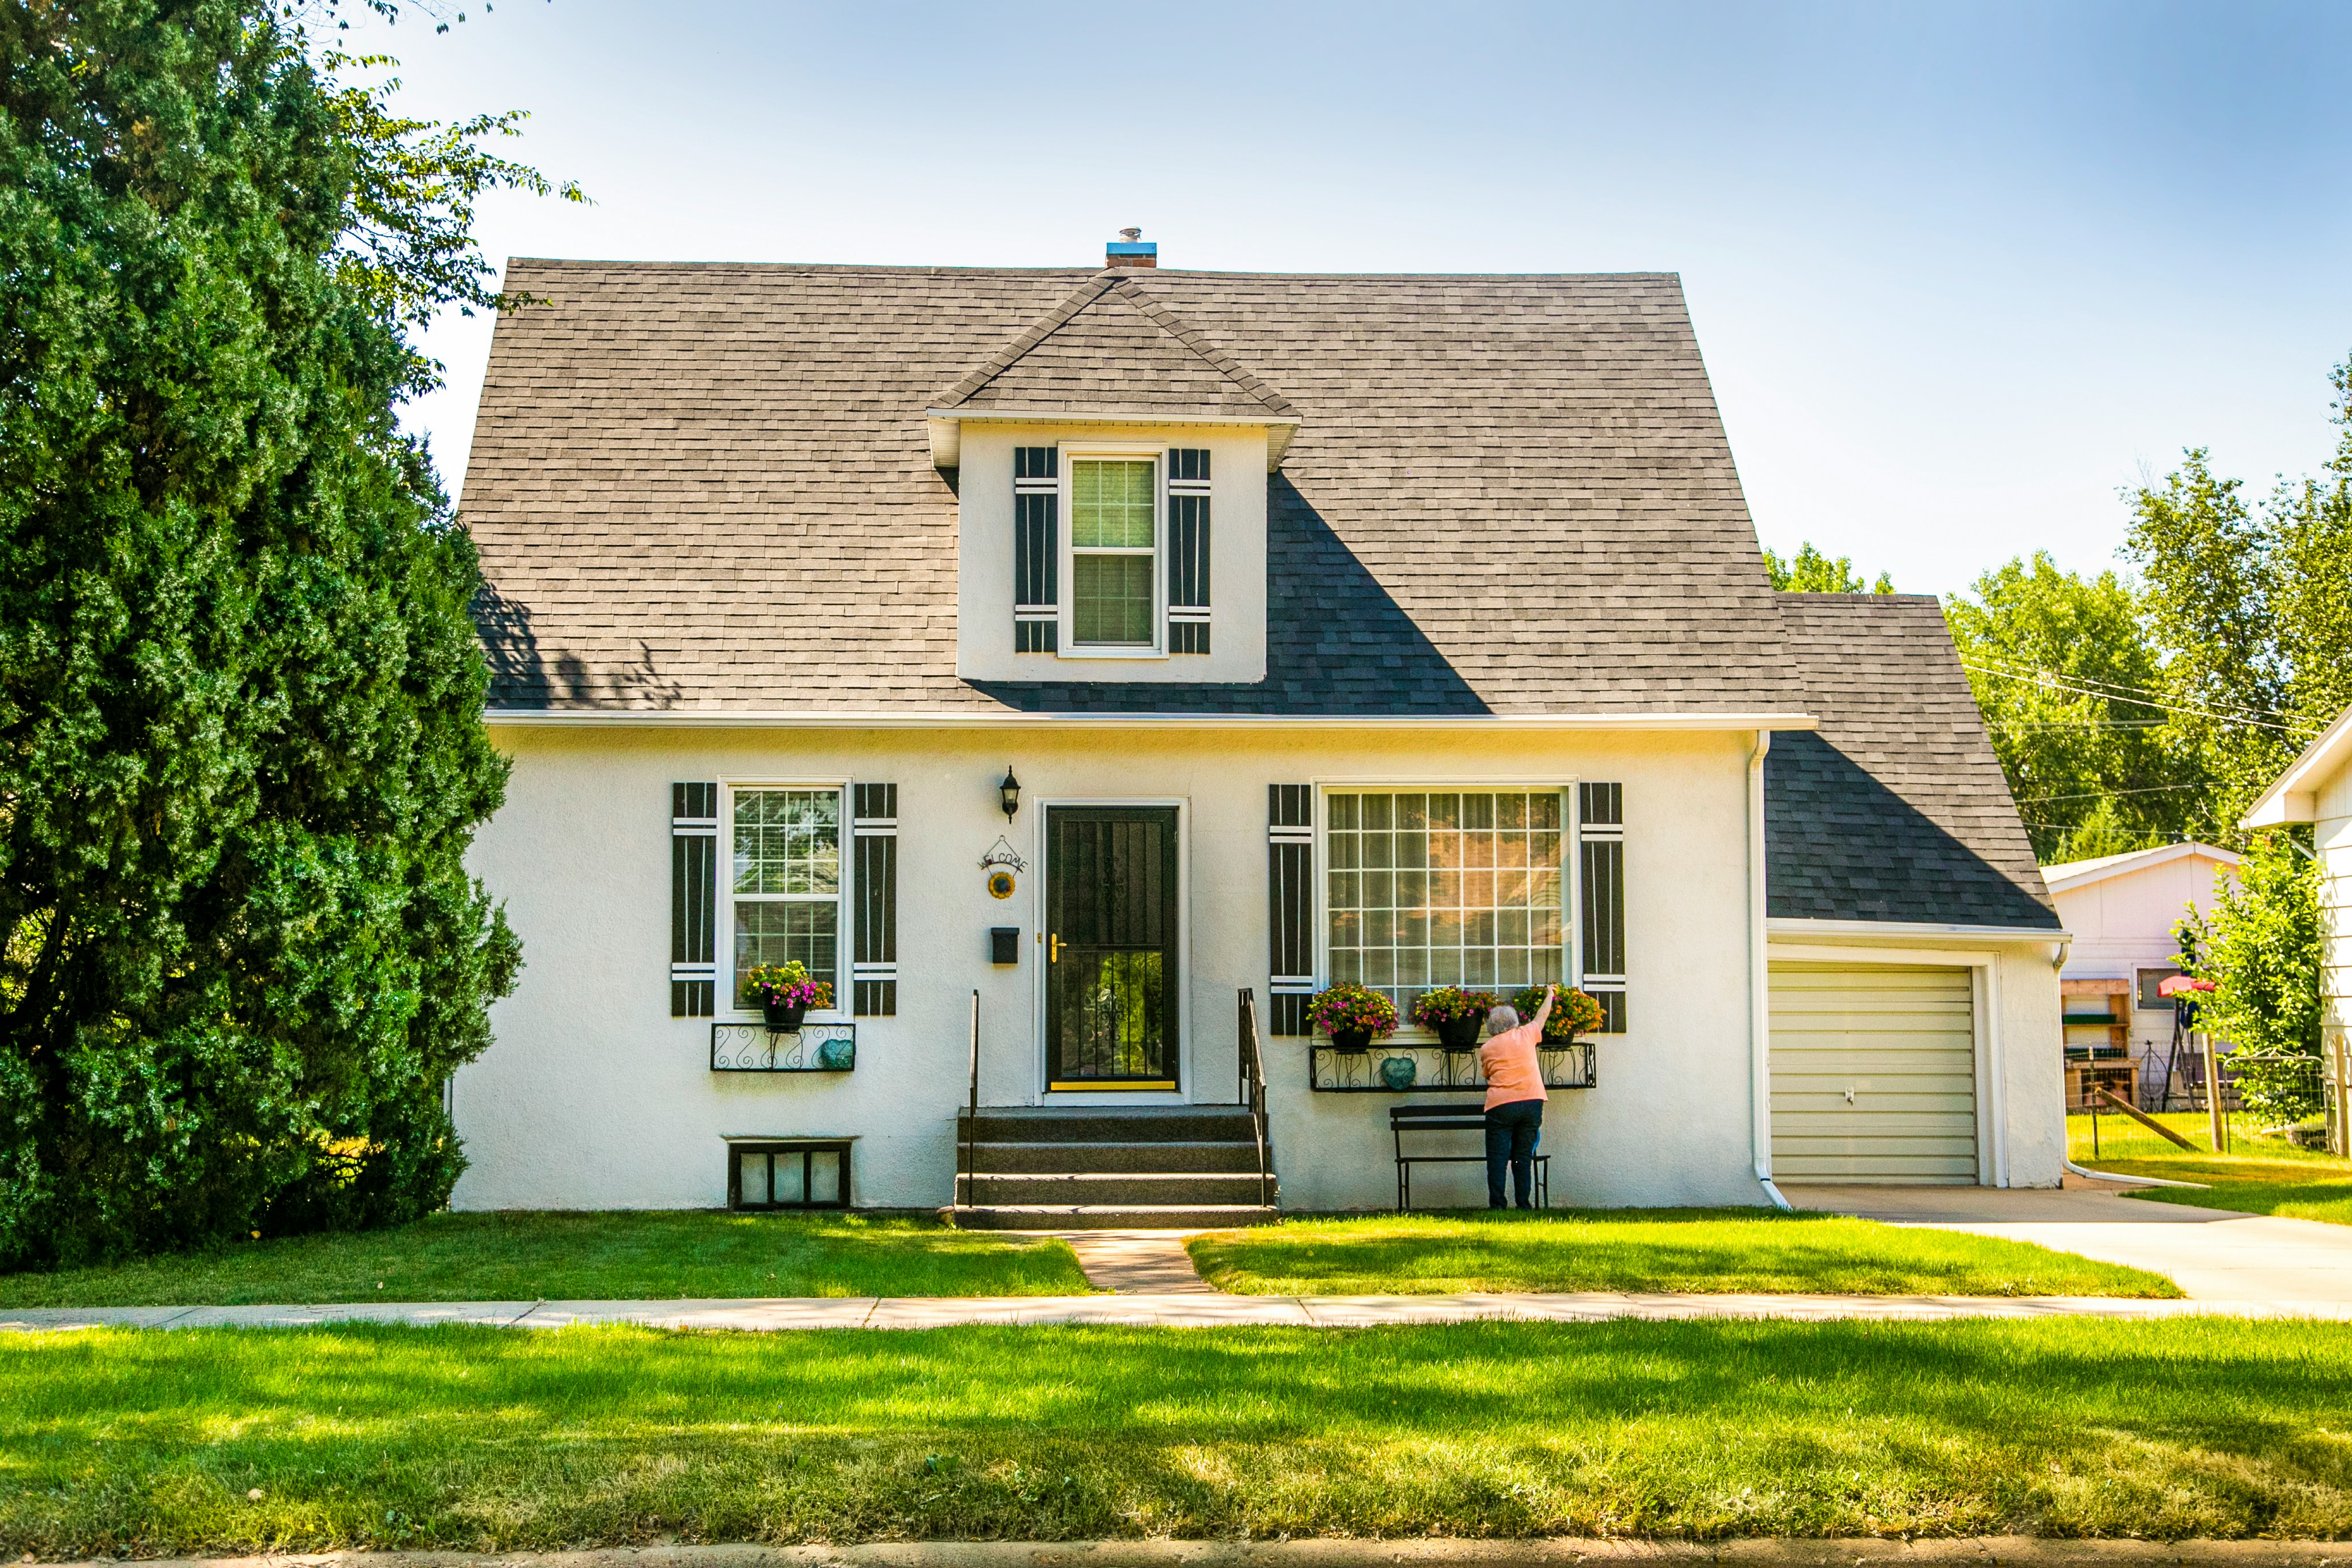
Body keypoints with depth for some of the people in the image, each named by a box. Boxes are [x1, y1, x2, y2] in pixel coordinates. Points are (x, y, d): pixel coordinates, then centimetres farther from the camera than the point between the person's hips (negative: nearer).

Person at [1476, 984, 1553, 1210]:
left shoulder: (1486, 1048, 5)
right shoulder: (1526, 1034, 9)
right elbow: (1542, 1015, 27)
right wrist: (1550, 994, 44)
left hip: (1500, 1106, -2)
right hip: (1532, 1102, 2)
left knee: (1497, 1158, 0)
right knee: (1524, 1157, 7)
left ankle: (1497, 1206, -5)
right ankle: (1524, 1206, 5)